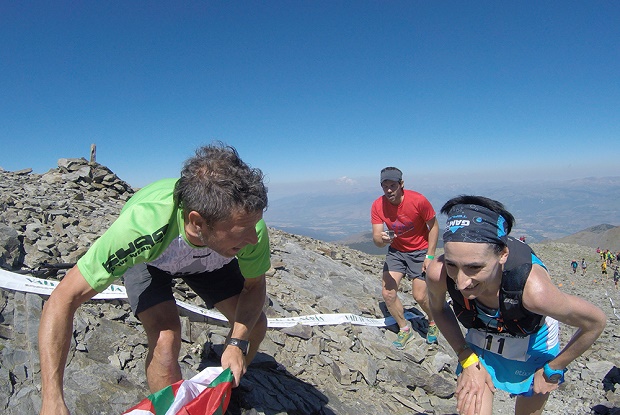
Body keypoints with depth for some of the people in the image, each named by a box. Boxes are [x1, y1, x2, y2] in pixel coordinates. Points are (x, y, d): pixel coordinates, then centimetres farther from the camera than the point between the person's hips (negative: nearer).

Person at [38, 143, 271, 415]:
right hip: (147, 259, -2)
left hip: (212, 259, 3)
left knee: (254, 324, -5)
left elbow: (255, 285, -17)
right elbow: (63, 300, -38)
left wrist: (237, 343, -31)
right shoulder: (142, 225, -47)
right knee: (165, 338, -26)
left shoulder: (250, 226, -37)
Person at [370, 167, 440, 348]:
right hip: (396, 250, 3)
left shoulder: (418, 200, -24)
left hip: (420, 250, -3)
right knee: (388, 293, -6)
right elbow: (376, 239, -18)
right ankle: (404, 329, 21)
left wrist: (430, 256, -13)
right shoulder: (378, 206, -17)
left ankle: (433, 322, 30)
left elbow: (434, 226, -10)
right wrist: (382, 239, -43)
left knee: (419, 296, -5)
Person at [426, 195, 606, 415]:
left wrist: (552, 370, -10)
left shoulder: (533, 288, -43)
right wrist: (468, 360, -13)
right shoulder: (438, 273, -36)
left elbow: (595, 322, -22)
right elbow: (439, 309, -10)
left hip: (532, 344, 0)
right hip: (480, 340, 1)